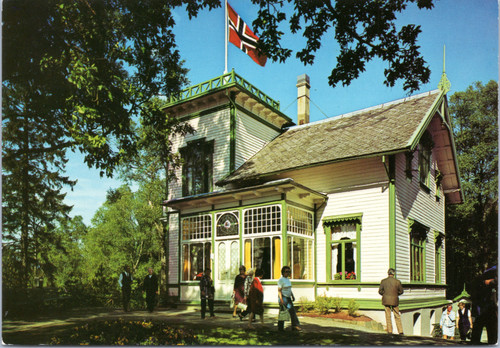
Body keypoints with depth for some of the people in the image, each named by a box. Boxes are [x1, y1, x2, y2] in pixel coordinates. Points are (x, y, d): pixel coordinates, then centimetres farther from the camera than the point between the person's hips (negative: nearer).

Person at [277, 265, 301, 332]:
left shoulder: (288, 279, 13)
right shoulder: (281, 280, -13)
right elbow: (279, 290, -18)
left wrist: (292, 296, 17)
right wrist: (281, 300, -23)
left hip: (288, 298, 8)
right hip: (283, 297, -8)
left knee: (292, 311, 4)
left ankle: (295, 326, 8)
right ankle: (280, 328, 7)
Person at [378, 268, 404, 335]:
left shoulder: (383, 281, -5)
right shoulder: (397, 282, -7)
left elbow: (380, 291, -3)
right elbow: (401, 291, 3)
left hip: (386, 300, 0)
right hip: (394, 300, 0)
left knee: (388, 315, 8)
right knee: (397, 316, 10)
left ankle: (390, 331, 9)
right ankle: (400, 331, 11)